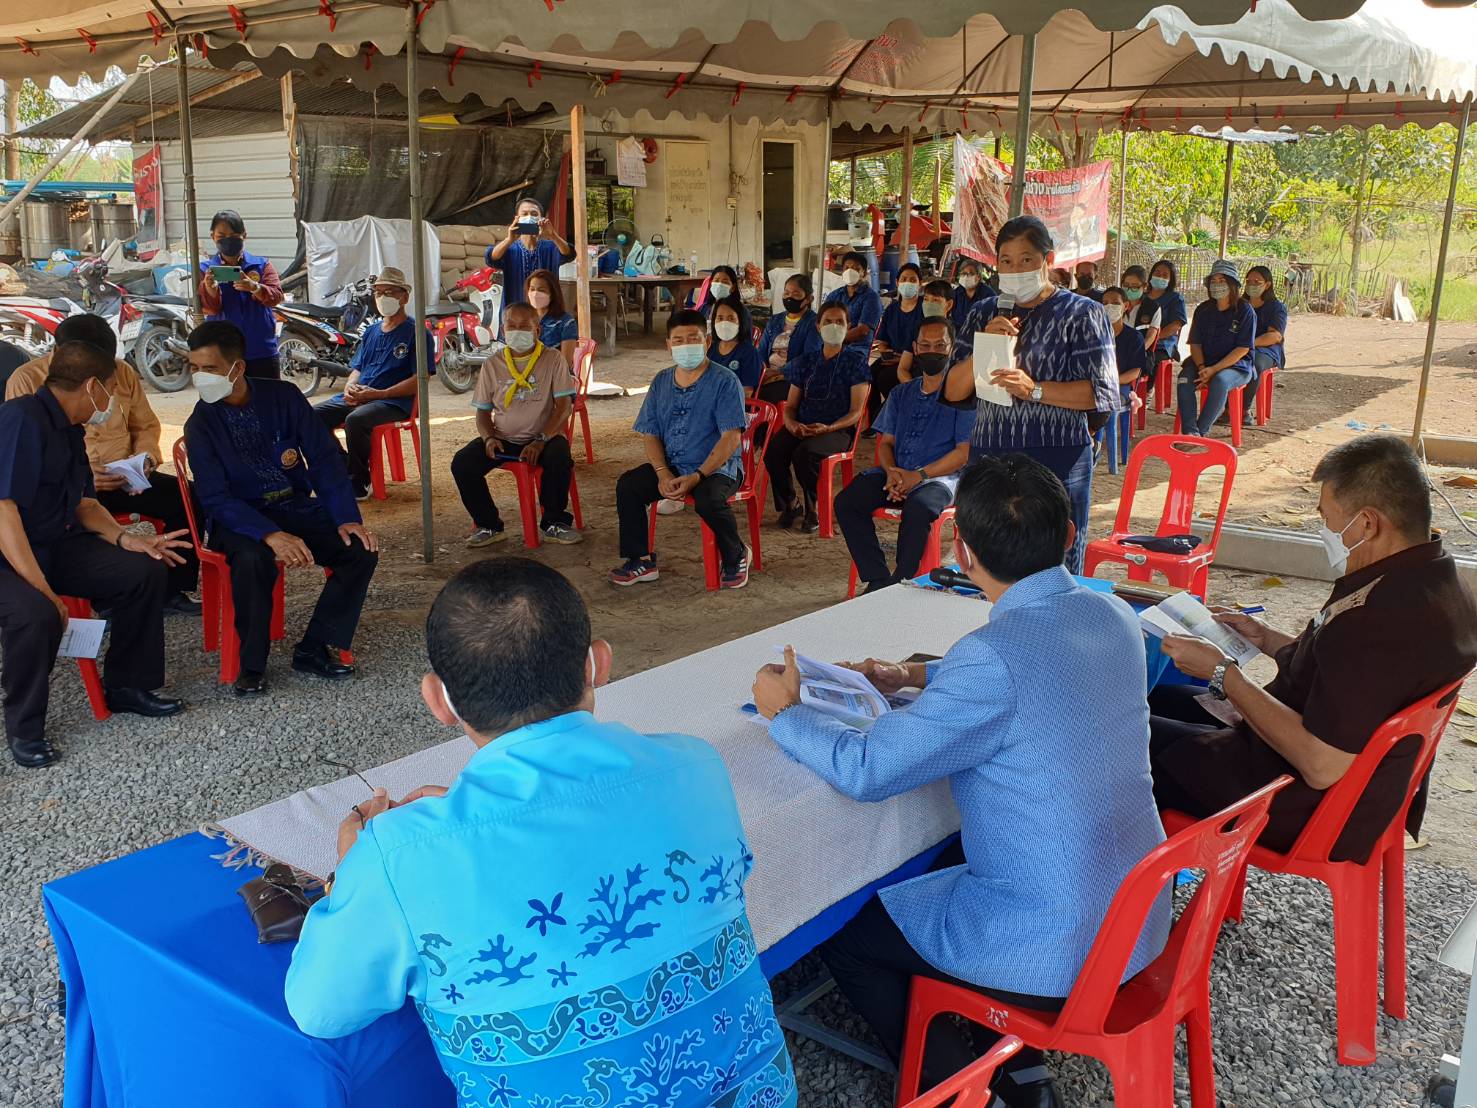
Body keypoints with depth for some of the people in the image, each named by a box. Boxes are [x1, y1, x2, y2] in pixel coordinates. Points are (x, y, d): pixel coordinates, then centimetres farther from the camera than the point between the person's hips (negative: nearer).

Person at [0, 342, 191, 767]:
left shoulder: (68, 427, 10)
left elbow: (82, 503, 16)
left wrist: (128, 540, -3)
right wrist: (44, 591, -32)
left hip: (57, 545, 9)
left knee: (146, 573, -2)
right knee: (36, 615, -35)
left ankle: (125, 686, 13)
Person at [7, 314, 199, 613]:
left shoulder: (123, 372, 8)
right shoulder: (26, 381, -4)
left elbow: (146, 426, 18)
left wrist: (144, 458, -5)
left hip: (124, 480, 4)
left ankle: (173, 590, -3)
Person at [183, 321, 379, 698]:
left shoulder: (283, 396, -2)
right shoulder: (200, 424, -7)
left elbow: (324, 458, -3)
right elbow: (216, 500, -15)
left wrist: (346, 517, -16)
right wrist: (270, 535, -31)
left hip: (298, 507, 3)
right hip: (240, 518, -3)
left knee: (361, 549, -20)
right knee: (253, 560, -36)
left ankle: (314, 649, -5)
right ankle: (251, 664, -15)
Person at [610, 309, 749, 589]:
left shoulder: (725, 381, -8)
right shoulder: (661, 382, 9)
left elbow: (731, 437, -15)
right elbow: (650, 434, 7)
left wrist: (697, 476, -24)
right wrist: (663, 474, -12)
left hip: (718, 466, -5)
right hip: (670, 465, 5)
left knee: (708, 499, -35)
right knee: (627, 485, -15)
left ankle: (736, 556, -6)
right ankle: (641, 561, -2)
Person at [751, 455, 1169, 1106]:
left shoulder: (996, 654, -28)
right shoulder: (1113, 616, -3)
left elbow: (864, 771, -21)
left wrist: (784, 712, -3)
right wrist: (917, 676, 19)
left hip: (1060, 953, -7)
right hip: (1141, 915, 8)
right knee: (939, 861, 30)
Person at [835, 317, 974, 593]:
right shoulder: (901, 394, 19)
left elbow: (965, 451, -7)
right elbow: (885, 442, 16)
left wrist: (920, 475, -17)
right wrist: (891, 472, -7)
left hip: (940, 477, -5)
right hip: (895, 474, 5)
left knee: (918, 508, -38)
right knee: (846, 502, -20)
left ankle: (902, 583, -21)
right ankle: (878, 580, -17)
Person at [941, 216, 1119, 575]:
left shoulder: (1081, 313, 2)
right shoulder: (984, 315, 15)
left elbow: (1102, 392, -6)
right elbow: (952, 391, 9)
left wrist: (1034, 390, -17)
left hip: (1058, 461, -4)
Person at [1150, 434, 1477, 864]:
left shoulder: (1384, 619, -34)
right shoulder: (1436, 580, 0)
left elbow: (1322, 765, -31)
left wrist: (1222, 674, -23)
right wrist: (1266, 638, 8)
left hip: (1306, 809, -11)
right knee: (1160, 697, 22)